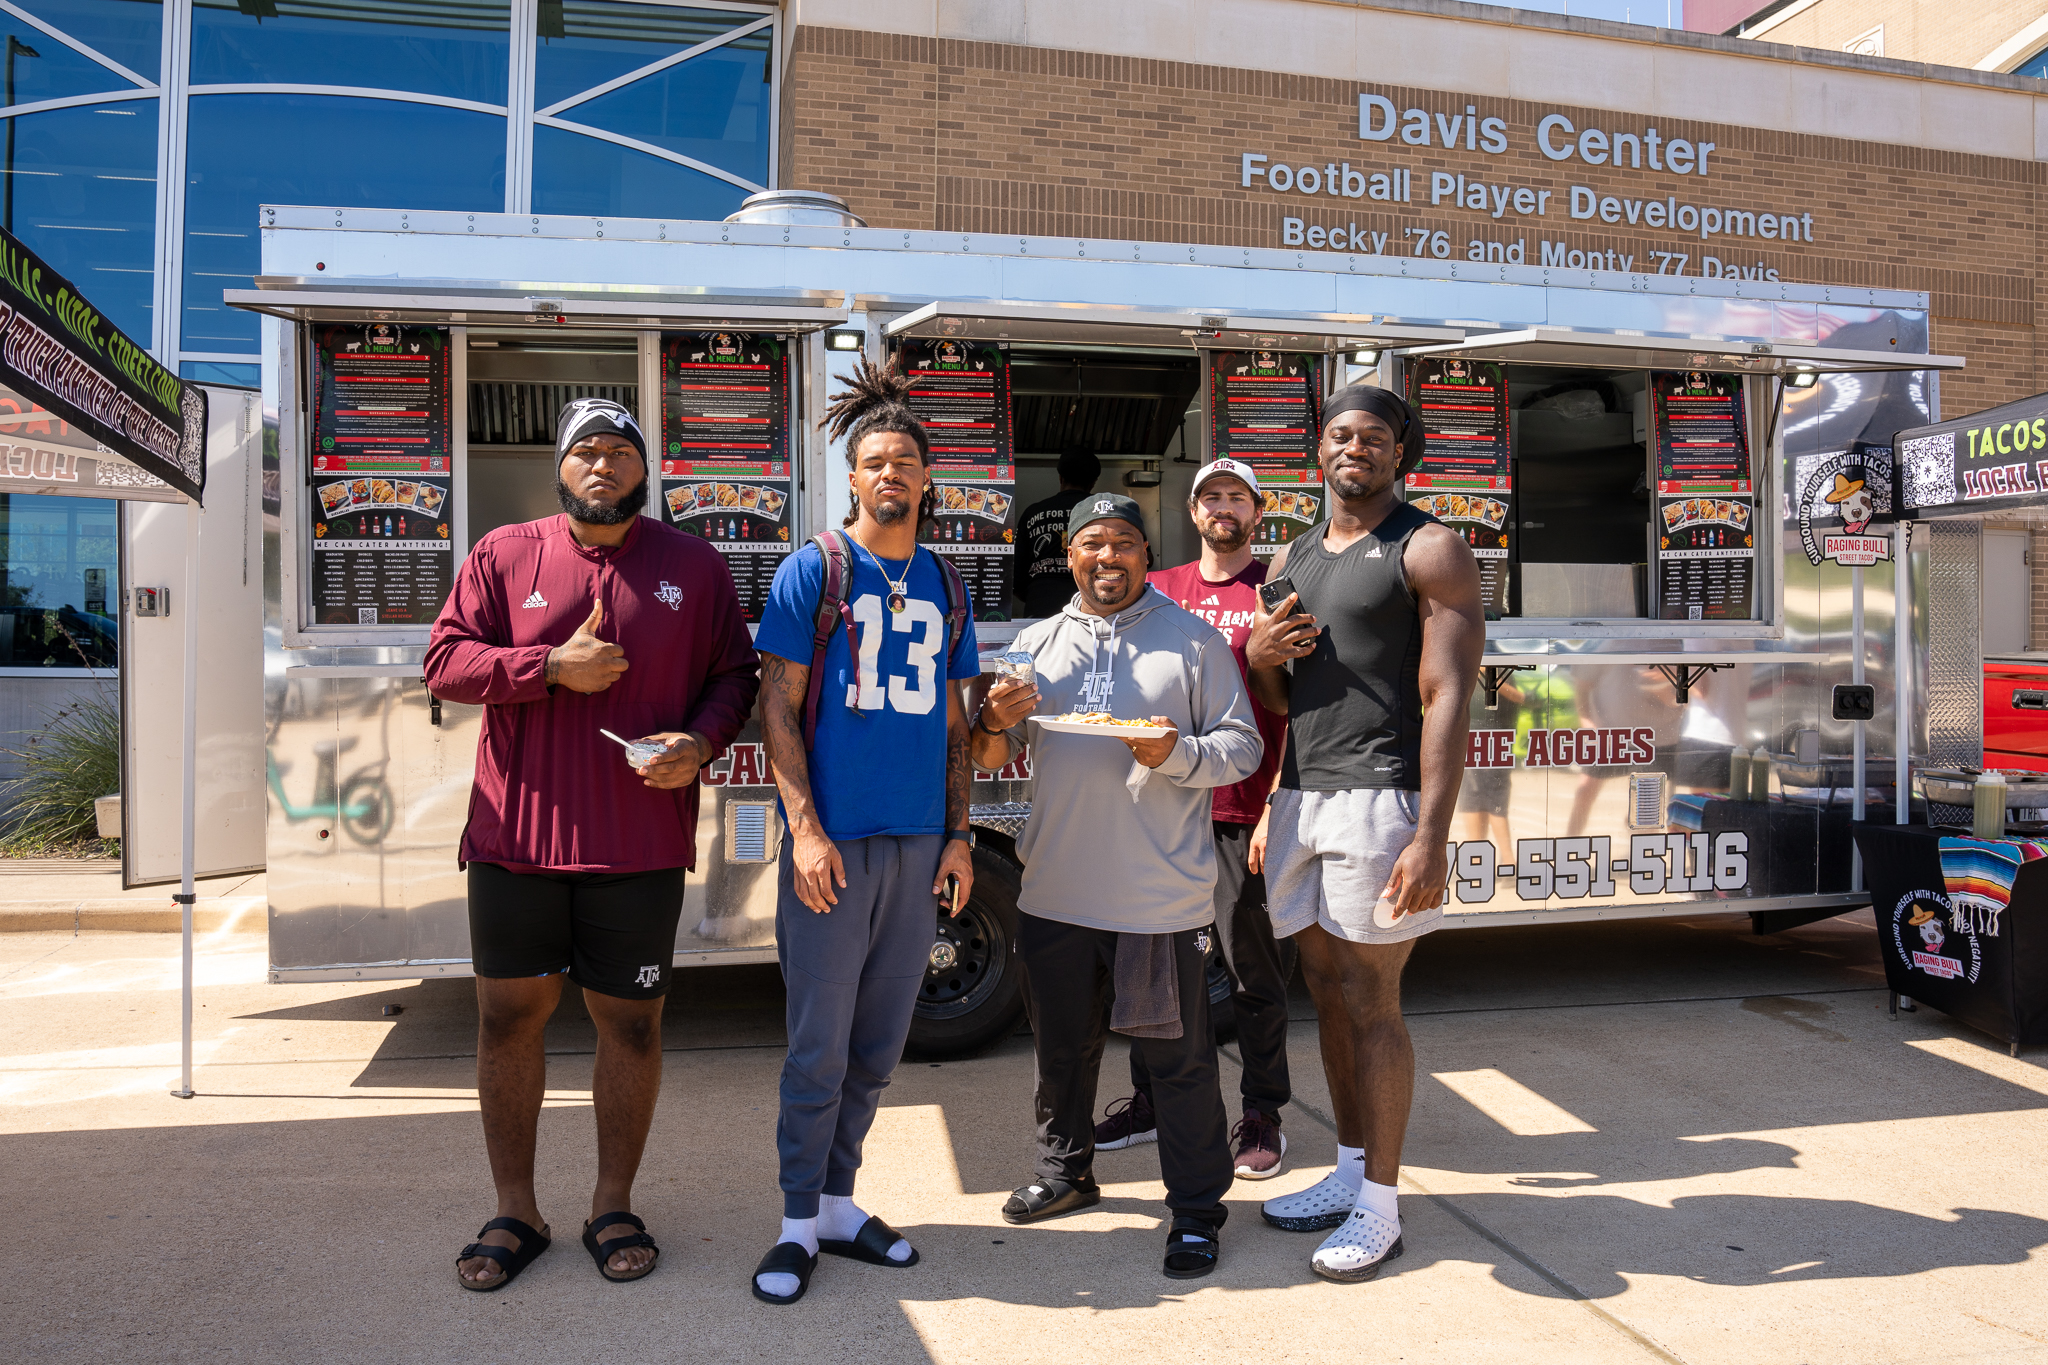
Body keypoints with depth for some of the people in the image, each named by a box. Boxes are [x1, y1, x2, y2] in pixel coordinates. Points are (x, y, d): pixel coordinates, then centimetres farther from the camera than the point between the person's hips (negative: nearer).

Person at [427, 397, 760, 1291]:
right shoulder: (504, 555, 6)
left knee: (630, 1021, 7)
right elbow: (445, 662, 2)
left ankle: (613, 1206, 26)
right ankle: (514, 1211, 26)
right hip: (515, 838, 1)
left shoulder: (695, 567, 6)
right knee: (508, 1016, 8)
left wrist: (700, 741, -13)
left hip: (640, 842, 0)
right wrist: (552, 666, -12)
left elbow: (734, 676, 7)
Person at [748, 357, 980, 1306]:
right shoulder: (813, 571, -1)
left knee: (878, 1046, 11)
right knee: (820, 1046, 0)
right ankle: (800, 1223, 16)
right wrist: (805, 828, -13)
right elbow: (777, 709, -5)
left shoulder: (945, 586, 13)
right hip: (833, 840, -4)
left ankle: (840, 1202, 26)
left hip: (918, 845, 5)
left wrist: (958, 835, 9)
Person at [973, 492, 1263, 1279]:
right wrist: (996, 724, -11)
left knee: (1178, 1055, 3)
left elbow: (1242, 745, -1)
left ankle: (1196, 1207, 17)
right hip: (1056, 891, 4)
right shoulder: (1037, 644, 11)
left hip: (1162, 896, -4)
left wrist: (1177, 753, -19)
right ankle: (1066, 1171, 37)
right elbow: (990, 759, 12)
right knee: (1061, 1046, 17)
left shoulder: (1193, 640, 2)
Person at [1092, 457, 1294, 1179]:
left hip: (1244, 814, -4)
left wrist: (1277, 808, -11)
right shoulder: (1160, 589, 14)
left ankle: (1262, 1114, 18)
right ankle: (1149, 1100, 27)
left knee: (1256, 969, 5)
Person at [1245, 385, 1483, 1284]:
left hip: (1377, 797, -7)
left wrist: (1431, 836, -19)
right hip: (1299, 797, 7)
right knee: (1328, 993, 13)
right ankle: (1349, 1172, 26)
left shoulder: (1429, 549, -2)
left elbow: (1447, 697, -11)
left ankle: (1379, 1207, 10)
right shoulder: (1292, 561, 18)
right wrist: (1259, 658, -1)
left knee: (1370, 1002, -2)